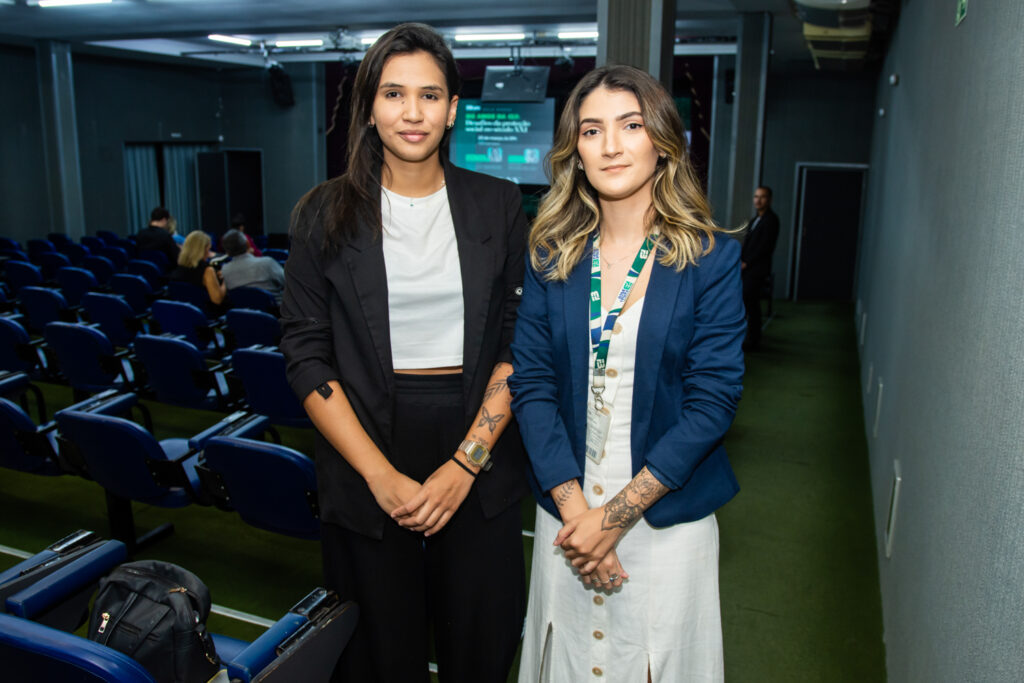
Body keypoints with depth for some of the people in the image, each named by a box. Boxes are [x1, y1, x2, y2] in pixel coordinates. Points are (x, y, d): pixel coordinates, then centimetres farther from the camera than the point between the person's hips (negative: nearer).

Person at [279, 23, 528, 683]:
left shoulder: (498, 205, 2)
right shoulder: (327, 213, 0)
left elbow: (521, 342, -1)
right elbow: (307, 354, -3)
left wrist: (467, 461, -11)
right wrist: (380, 474, -11)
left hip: (478, 466, 1)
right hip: (366, 465, 0)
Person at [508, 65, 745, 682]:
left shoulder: (711, 257, -7)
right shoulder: (551, 254, 1)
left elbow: (713, 402, -11)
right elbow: (531, 382, -3)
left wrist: (617, 514, -13)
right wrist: (574, 506, -13)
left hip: (666, 518, -2)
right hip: (565, 512, 2)